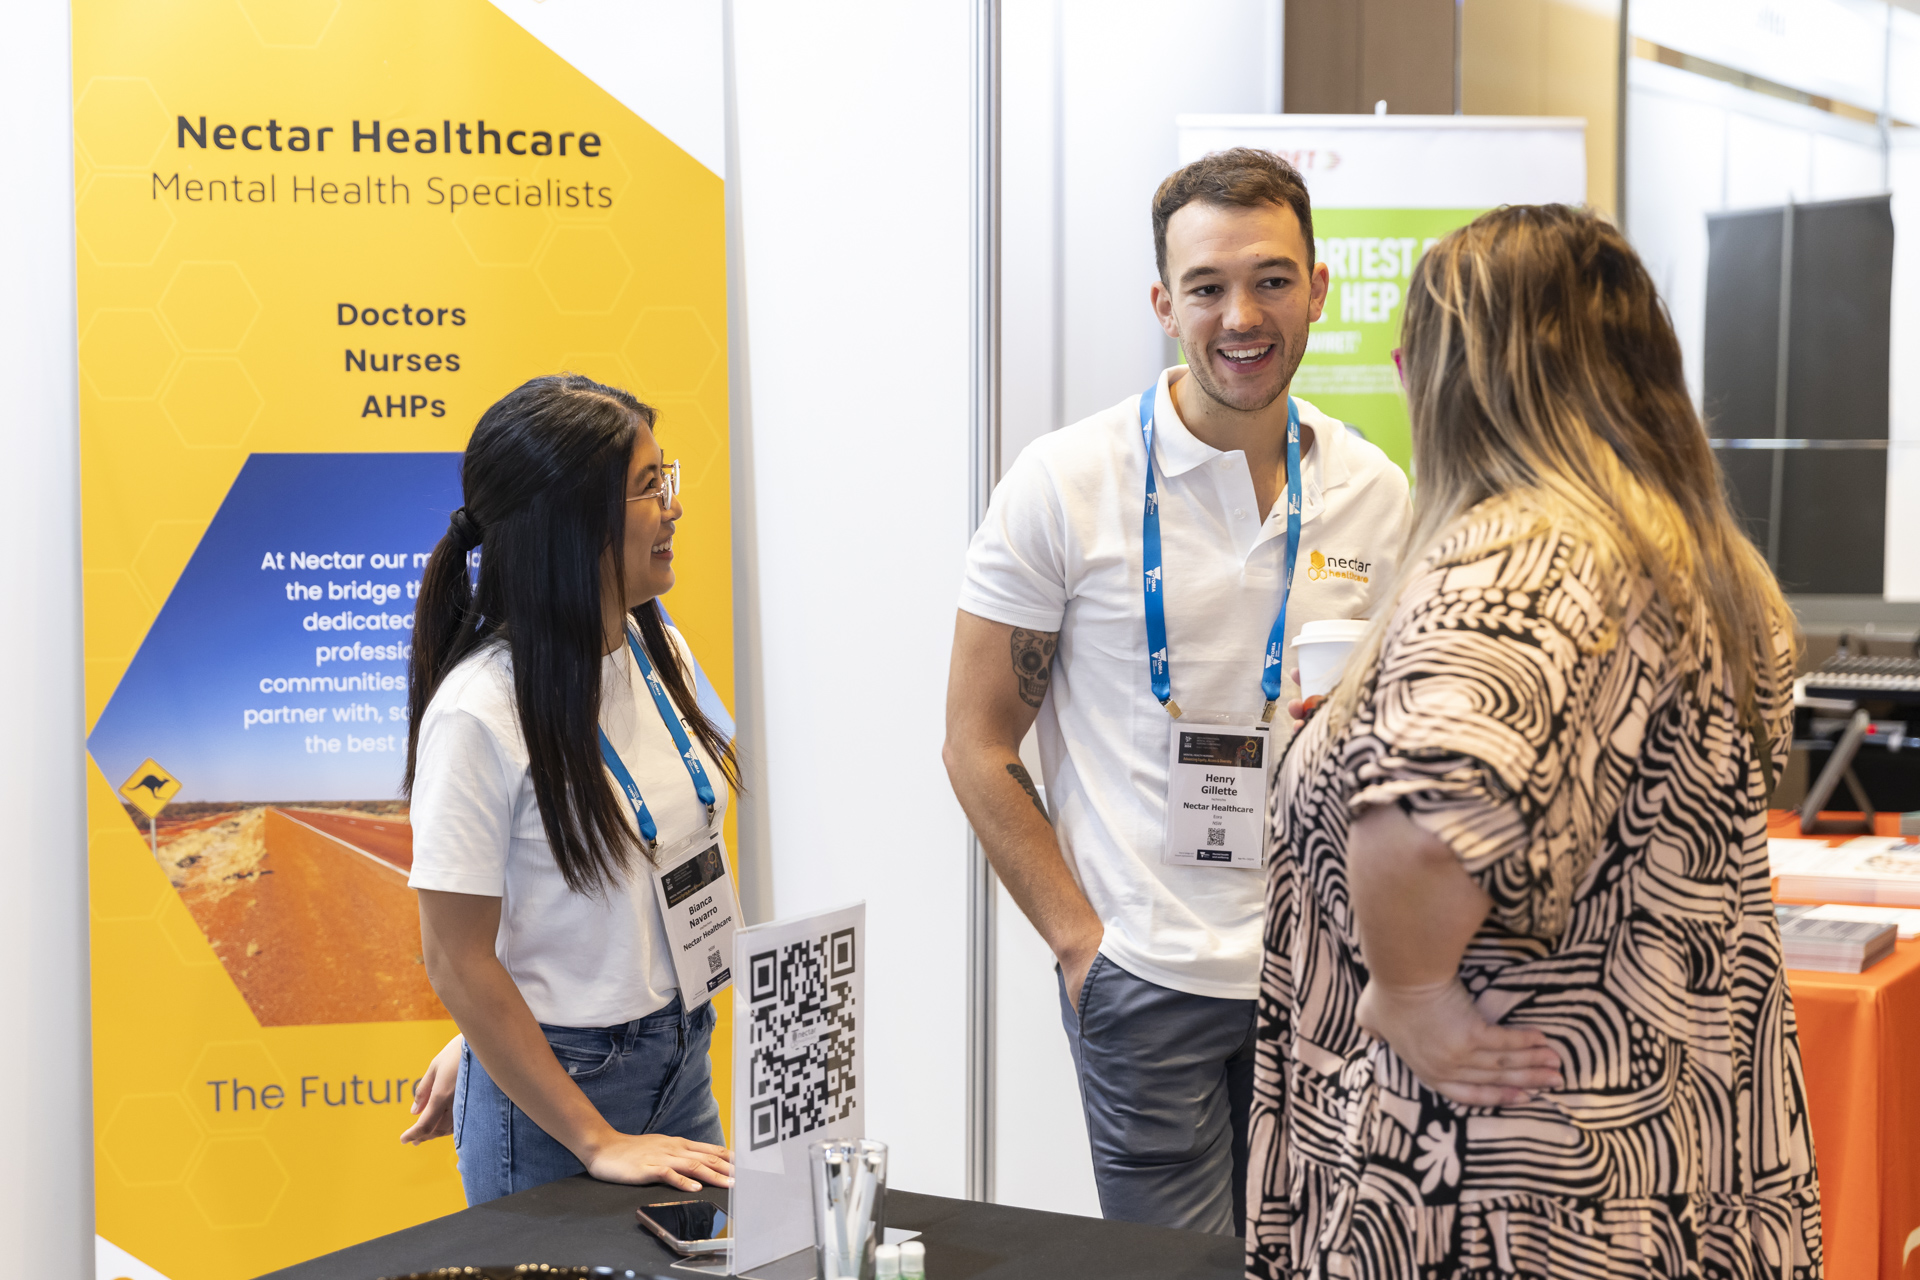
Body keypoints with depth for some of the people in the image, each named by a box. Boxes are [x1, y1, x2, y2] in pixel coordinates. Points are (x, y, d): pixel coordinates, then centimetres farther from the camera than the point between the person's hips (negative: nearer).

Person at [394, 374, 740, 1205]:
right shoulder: (479, 713, -20)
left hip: (682, 1063, 6)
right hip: (554, 1084, -6)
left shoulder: (661, 653, 1)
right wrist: (597, 1142, -16)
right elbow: (457, 961, -18)